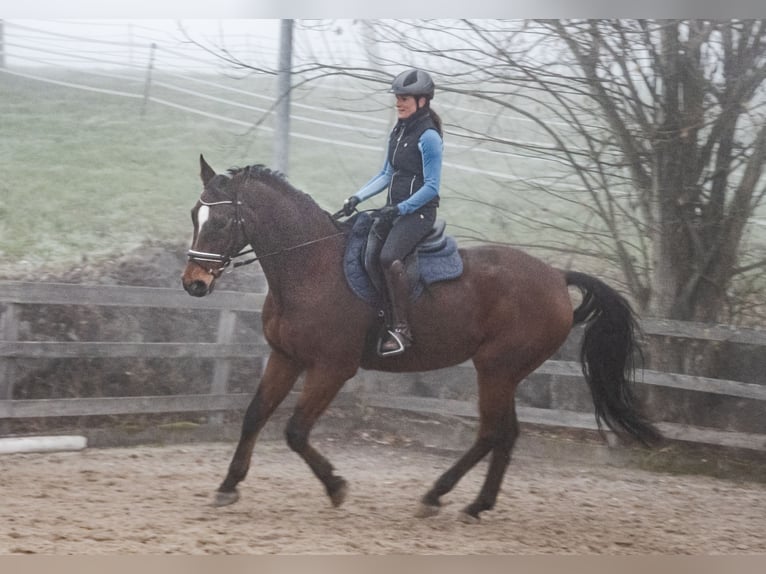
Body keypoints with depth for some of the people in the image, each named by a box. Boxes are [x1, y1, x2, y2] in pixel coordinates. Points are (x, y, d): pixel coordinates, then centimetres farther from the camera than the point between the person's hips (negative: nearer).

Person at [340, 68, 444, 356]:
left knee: (389, 257, -31)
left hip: (418, 212, -9)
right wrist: (358, 197, 7)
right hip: (394, 210, 9)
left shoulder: (428, 137, -12)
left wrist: (400, 209, -22)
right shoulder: (398, 132, 13)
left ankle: (401, 328, -27)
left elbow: (432, 187, -15)